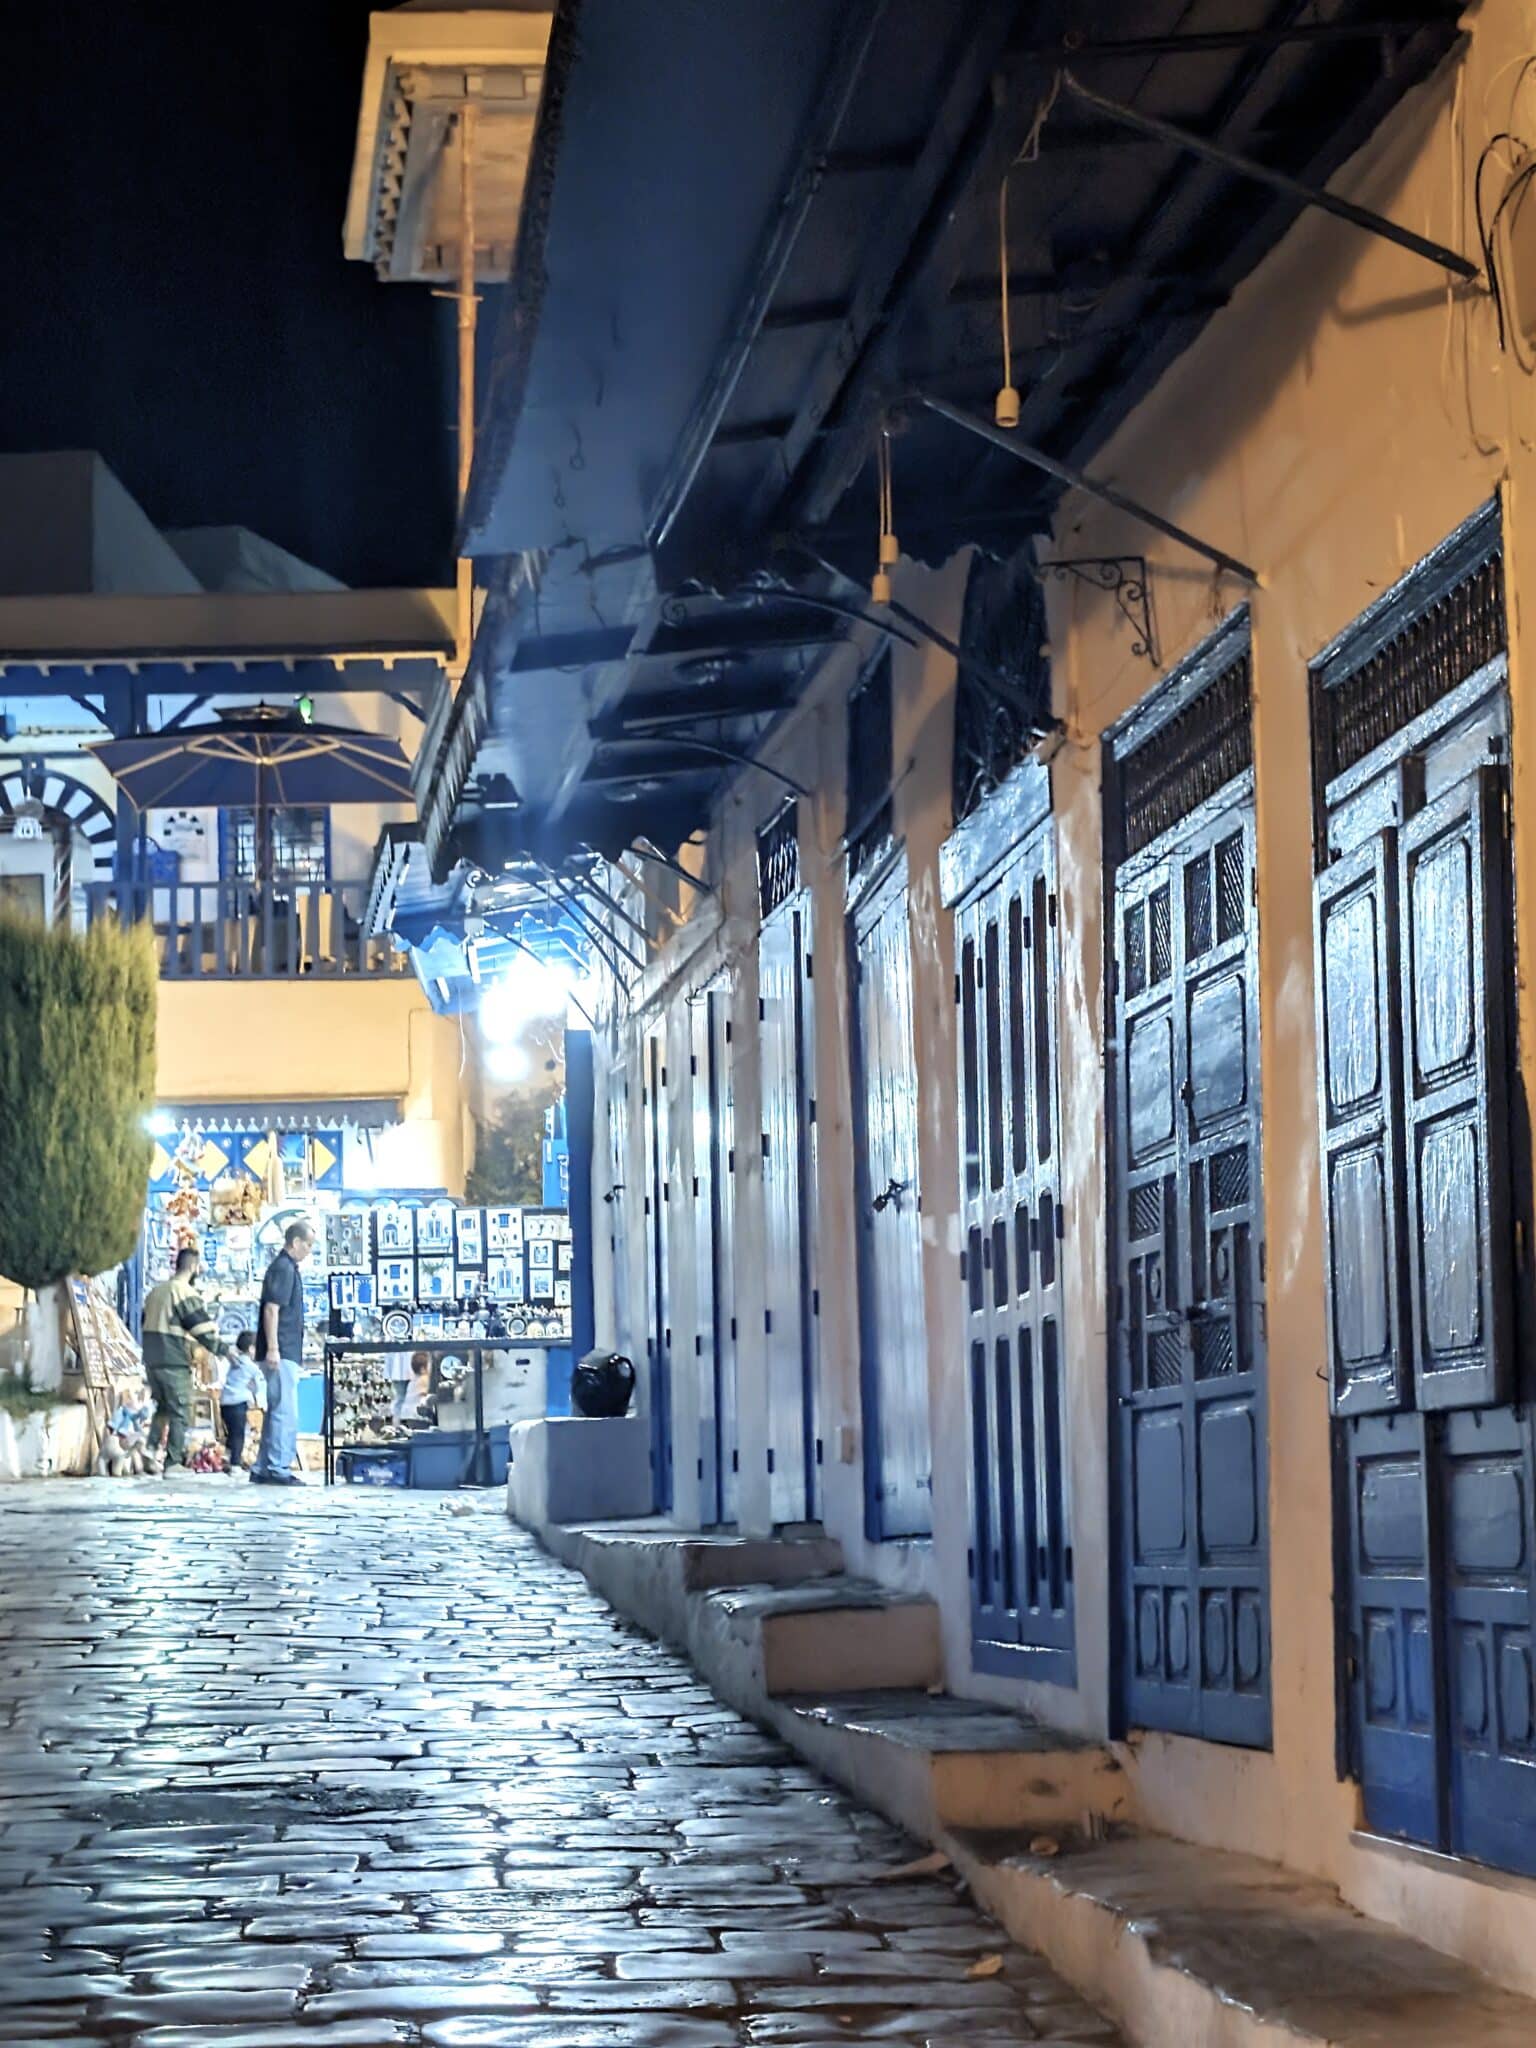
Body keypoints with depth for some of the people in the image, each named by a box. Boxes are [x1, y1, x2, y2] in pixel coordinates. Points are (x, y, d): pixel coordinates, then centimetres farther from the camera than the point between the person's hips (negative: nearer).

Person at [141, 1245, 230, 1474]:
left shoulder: (157, 1291, 16)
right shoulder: (185, 1293, -11)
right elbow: (202, 1328, -14)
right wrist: (224, 1349, -7)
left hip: (152, 1360, 8)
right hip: (174, 1363, -8)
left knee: (162, 1407, 19)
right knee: (180, 1412, -2)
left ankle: (152, 1450, 7)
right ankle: (173, 1462, -5)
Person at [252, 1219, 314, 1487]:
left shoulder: (288, 1268, 19)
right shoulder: (283, 1268, -12)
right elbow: (272, 1309, -19)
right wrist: (273, 1348, -23)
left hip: (285, 1353, 10)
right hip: (282, 1353, -10)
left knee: (276, 1411, 12)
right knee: (285, 1412, -9)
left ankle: (263, 1469, 14)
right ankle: (278, 1468, -9)